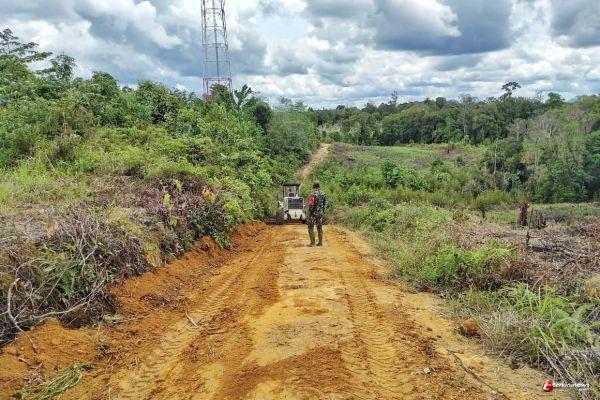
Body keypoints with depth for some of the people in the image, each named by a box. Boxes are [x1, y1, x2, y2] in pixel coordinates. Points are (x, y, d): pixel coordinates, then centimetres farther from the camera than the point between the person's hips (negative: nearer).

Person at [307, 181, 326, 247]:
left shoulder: (312, 194, -17)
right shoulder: (323, 194, 4)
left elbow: (311, 204, -20)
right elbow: (325, 203, 11)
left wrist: (309, 213, -13)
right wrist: (323, 211, 20)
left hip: (313, 213, -6)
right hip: (320, 213, 6)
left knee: (311, 227, 1)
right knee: (319, 227, 12)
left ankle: (312, 243, -2)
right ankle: (320, 242, 14)